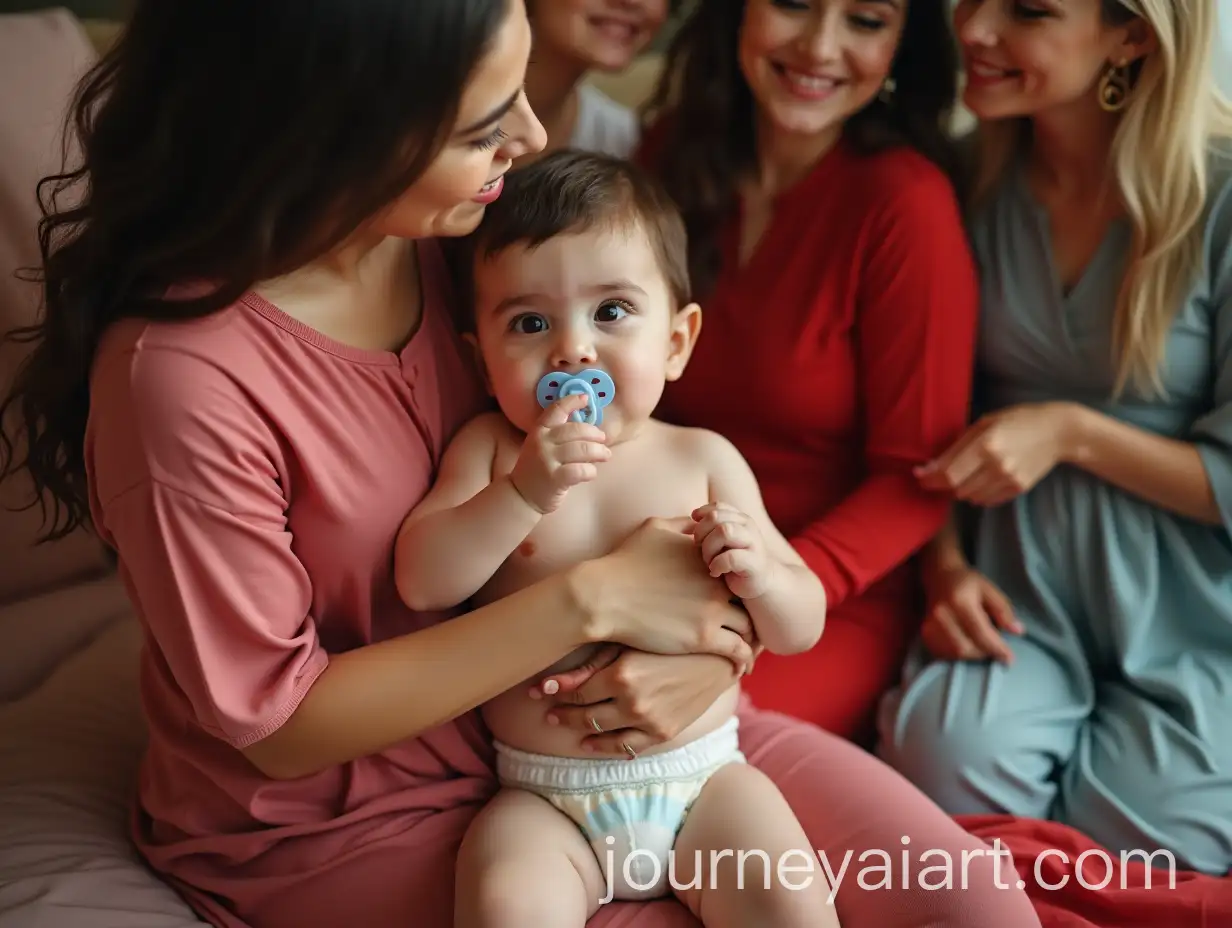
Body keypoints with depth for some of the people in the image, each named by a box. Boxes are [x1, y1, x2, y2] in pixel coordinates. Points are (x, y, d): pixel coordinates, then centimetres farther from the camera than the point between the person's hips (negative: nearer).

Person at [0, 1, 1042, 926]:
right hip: (342, 815, -5)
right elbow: (281, 725, -18)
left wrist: (708, 641, -18)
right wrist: (591, 601, -24)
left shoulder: (467, 234, -8)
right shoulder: (178, 372, -26)